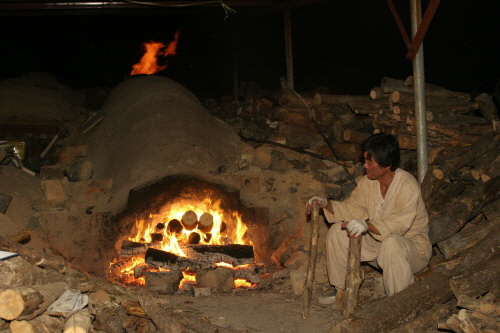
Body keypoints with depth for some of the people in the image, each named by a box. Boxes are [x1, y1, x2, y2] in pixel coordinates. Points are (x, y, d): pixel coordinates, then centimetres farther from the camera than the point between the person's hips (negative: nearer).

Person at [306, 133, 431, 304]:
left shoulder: (408, 186, -24)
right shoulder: (368, 181, -2)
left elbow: (399, 224, -34)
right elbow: (353, 208, 2)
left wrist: (367, 225, -48)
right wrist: (326, 204, -14)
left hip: (412, 245, -7)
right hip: (377, 242, 7)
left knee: (391, 242, -41)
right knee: (337, 231, -8)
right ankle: (341, 289, 5)